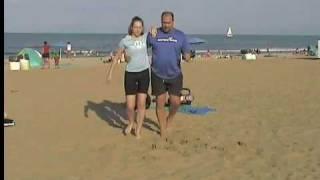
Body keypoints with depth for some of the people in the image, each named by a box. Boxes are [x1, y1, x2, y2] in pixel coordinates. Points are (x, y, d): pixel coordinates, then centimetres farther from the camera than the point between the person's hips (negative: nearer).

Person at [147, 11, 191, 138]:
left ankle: (170, 118, 33)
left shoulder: (180, 36, 1)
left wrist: (187, 57, -15)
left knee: (175, 102, -2)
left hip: (175, 75, 1)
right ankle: (163, 131, 19)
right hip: (158, 75, -1)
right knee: (160, 103, 3)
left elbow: (187, 52, 3)